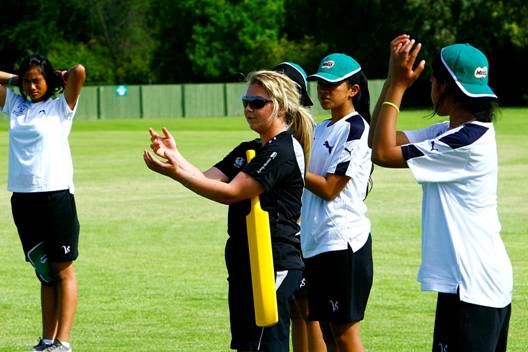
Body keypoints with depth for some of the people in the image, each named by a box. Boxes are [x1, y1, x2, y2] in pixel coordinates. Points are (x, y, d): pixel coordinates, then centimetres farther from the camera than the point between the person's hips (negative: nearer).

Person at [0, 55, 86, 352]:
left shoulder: (61, 107, 1)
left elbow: (79, 71, -13)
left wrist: (60, 78, 4)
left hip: (56, 194, -5)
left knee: (62, 269, -2)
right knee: (44, 271, 8)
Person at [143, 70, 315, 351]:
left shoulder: (283, 151, -14)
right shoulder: (249, 149, 18)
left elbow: (230, 193, -20)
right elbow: (208, 180, 8)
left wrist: (175, 172, -23)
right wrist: (175, 156, -8)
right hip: (245, 262, 10)